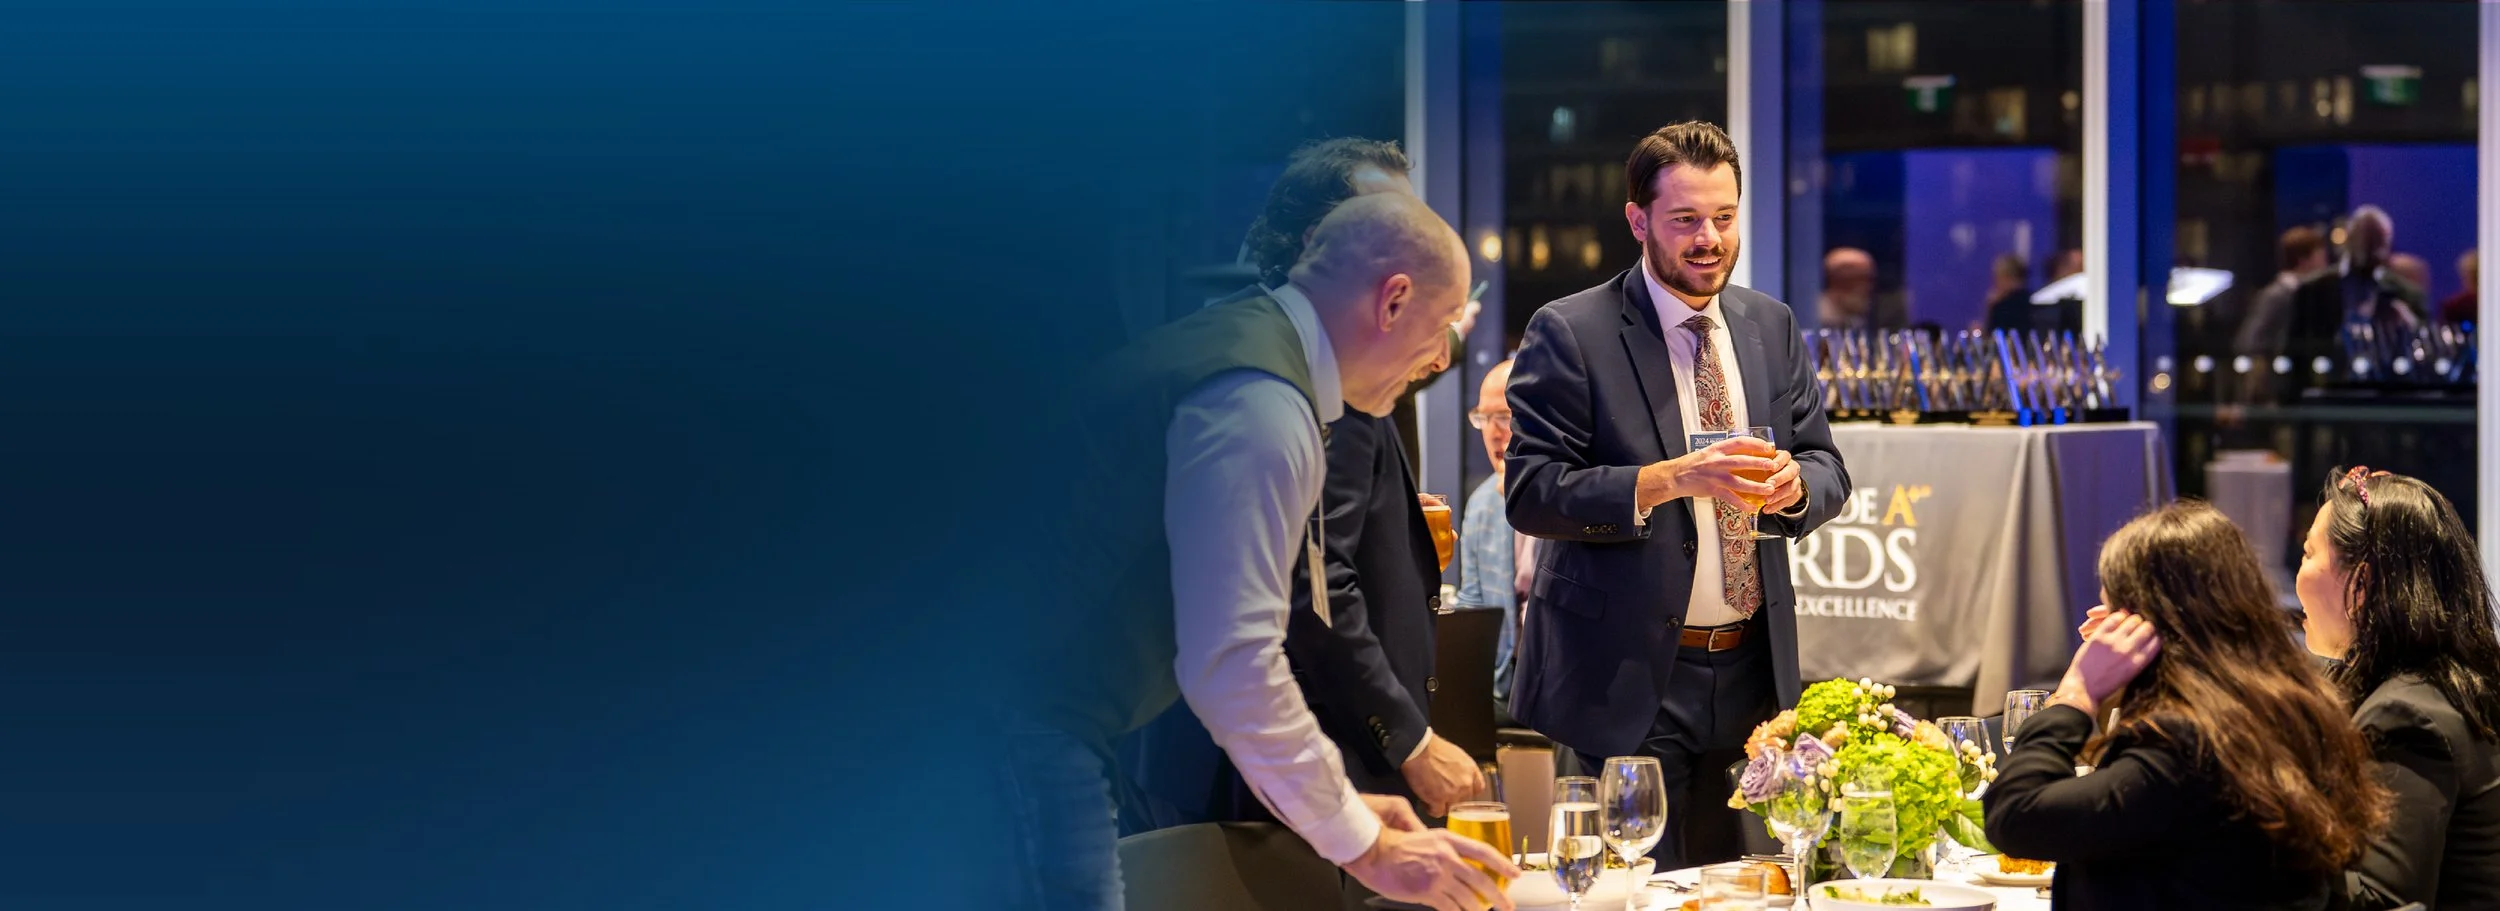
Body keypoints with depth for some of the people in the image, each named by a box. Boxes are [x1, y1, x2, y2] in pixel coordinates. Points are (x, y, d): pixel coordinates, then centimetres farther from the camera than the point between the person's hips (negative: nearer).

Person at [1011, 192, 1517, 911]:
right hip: (1031, 724, -10)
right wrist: (1363, 846, -10)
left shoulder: (1238, 344, 15)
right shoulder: (1262, 407, -16)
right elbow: (1231, 667, -21)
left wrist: (1339, 811, 20)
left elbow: (1227, 637, 21)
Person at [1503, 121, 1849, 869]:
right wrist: (1668, 480, -25)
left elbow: (1827, 469, 11)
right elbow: (1530, 493, -13)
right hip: (1629, 675, -5)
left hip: (1751, 669, 5)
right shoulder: (1570, 333, -7)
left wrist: (1794, 485, -13)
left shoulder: (1771, 326, 11)